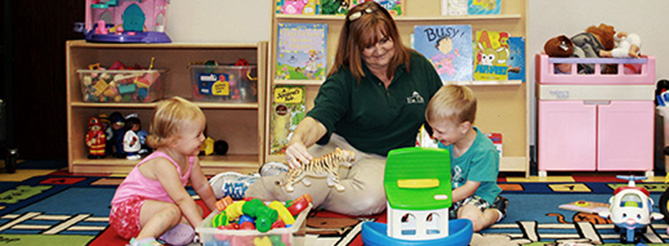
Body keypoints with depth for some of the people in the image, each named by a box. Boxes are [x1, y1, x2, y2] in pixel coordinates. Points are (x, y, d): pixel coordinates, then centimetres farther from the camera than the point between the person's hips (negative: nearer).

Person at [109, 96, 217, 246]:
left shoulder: (191, 159, -1)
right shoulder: (162, 164, -28)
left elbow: (202, 186, 15)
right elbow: (182, 198, -33)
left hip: (150, 206, 10)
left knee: (196, 211, -1)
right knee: (173, 211, -33)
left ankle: (165, 231, -21)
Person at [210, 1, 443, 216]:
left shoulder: (419, 66, 2)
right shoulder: (344, 79, -7)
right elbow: (319, 118, -22)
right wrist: (296, 141, -45)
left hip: (383, 160, 2)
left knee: (369, 200, -35)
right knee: (301, 187, -32)